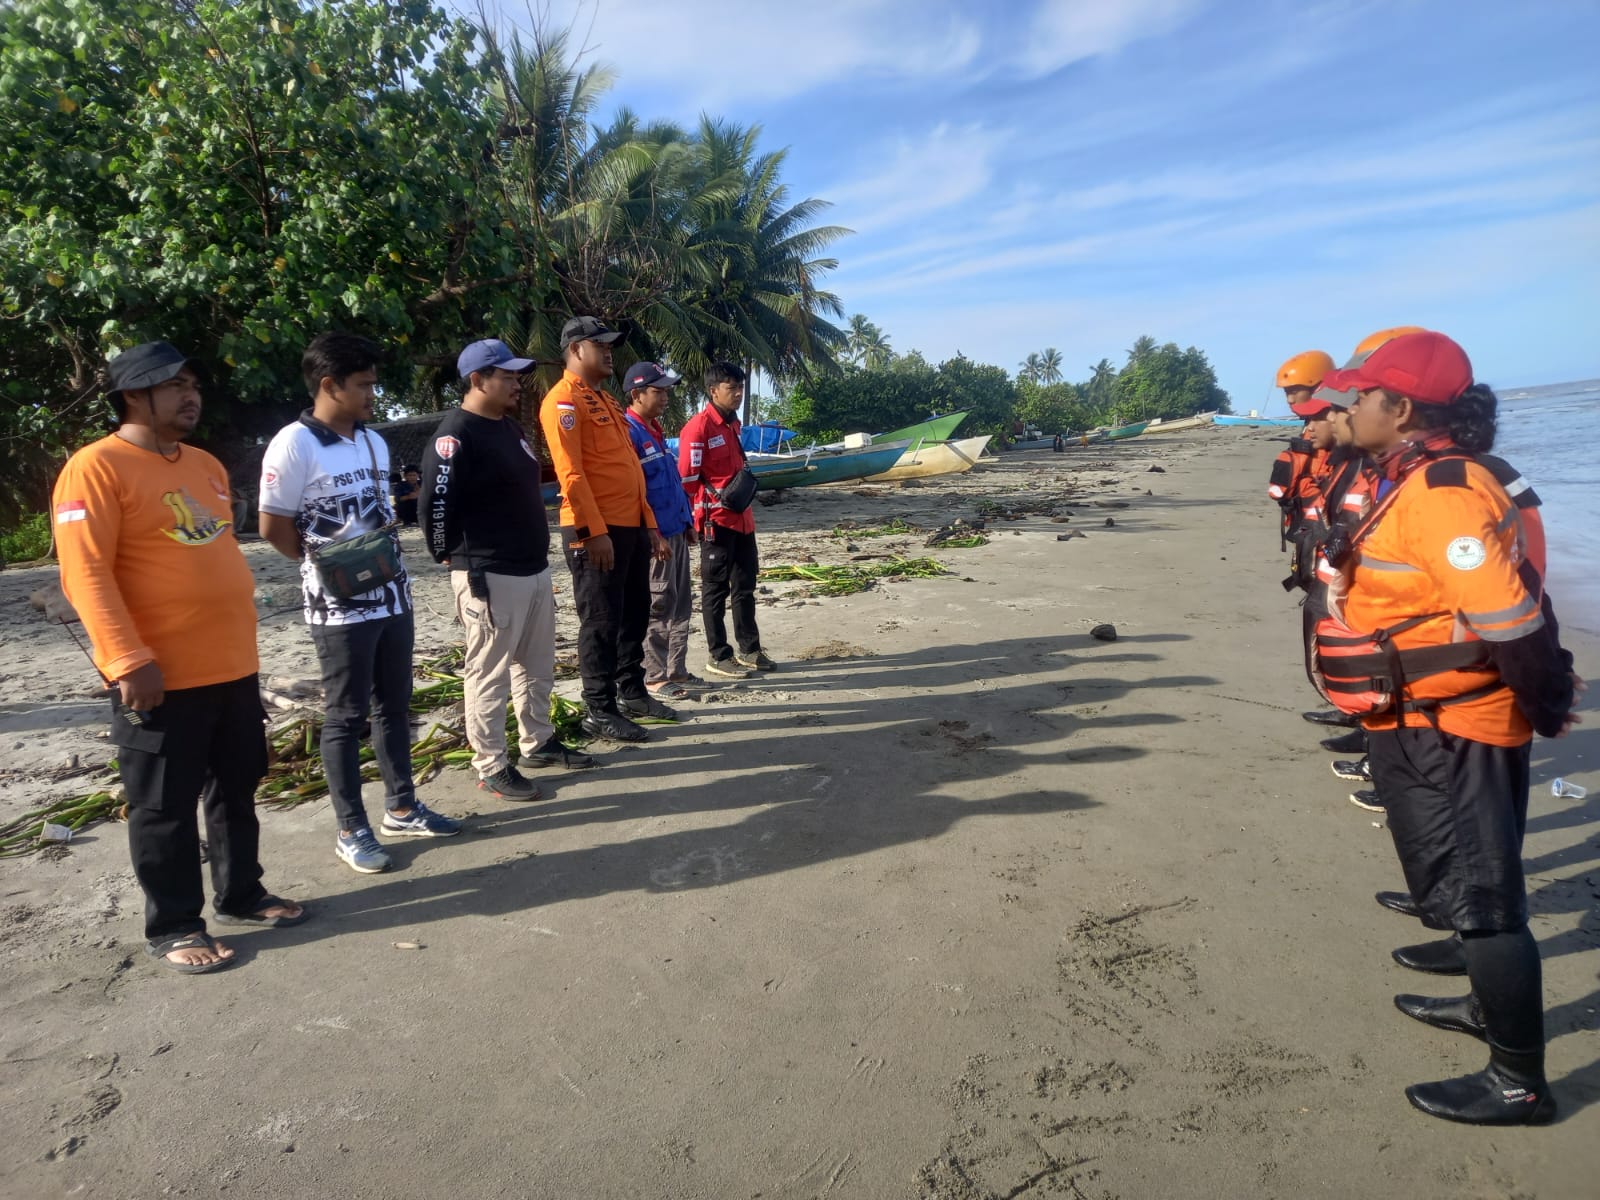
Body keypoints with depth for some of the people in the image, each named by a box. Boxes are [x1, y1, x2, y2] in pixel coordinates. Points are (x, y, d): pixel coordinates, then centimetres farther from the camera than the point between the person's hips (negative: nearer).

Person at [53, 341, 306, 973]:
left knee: (237, 789, 17)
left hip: (233, 666, 8)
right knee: (164, 807, 6)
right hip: (160, 677, -7)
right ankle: (171, 927, 19)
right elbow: (85, 574, -16)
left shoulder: (206, 465, 14)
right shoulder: (97, 467, -11)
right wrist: (129, 660, -22)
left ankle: (241, 894, 32)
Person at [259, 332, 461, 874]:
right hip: (340, 606, -7)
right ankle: (352, 830, 16)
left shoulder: (374, 441, 10)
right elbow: (273, 526, -11)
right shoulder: (294, 444, -13)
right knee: (346, 716, 4)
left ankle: (401, 807, 28)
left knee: (394, 706, 15)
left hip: (392, 597, 7)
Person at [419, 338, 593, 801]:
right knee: (489, 674, 1)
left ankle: (539, 743, 33)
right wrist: (461, 566, -15)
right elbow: (438, 504, -19)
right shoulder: (455, 436, -15)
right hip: (491, 577, -10)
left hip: (535, 569, 10)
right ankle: (492, 767, 10)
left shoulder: (510, 426, 15)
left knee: (538, 666, 19)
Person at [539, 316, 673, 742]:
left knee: (635, 614, 15)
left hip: (630, 527, 9)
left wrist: (649, 525, 18)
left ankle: (632, 693, 28)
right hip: (595, 531, -9)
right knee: (601, 622, -2)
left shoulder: (605, 400, 20)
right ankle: (599, 710, 9)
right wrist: (595, 531, -23)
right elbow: (570, 473, -19)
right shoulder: (563, 400, -10)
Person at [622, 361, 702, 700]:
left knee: (681, 604, 14)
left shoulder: (655, 430, 15)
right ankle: (656, 676, 9)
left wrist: (687, 522, 18)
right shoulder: (628, 432, -14)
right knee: (657, 607, -1)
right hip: (654, 535, -9)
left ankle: (676, 669, 23)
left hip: (675, 532, 9)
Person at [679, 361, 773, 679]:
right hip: (716, 520, -9)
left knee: (745, 585, 14)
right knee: (716, 590, 0)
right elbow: (687, 479, -15)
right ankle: (718, 657, 8)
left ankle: (749, 649, 23)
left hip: (742, 518, 9)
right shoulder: (698, 427, -13)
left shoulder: (733, 423, 14)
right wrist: (719, 499, -14)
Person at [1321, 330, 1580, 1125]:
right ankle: (1491, 1008, 44)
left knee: (1479, 897, 1)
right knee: (1470, 883, 25)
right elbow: (1487, 602, 17)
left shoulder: (1439, 494, -24)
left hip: (1450, 729, -11)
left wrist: (1545, 707, -14)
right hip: (1435, 723, 11)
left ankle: (1519, 1083, 16)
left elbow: (1509, 616, -28)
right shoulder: (1419, 480, 9)